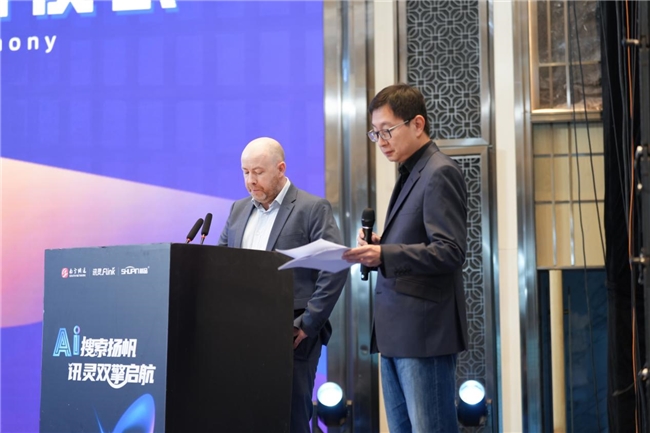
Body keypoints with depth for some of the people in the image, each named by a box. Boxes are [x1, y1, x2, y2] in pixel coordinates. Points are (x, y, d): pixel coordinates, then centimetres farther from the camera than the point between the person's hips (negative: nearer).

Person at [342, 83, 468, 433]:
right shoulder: (410, 175, 18)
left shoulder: (440, 173, -10)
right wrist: (378, 248, 4)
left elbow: (450, 252, -19)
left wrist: (384, 255, -27)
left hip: (424, 331, -9)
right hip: (397, 333, 9)